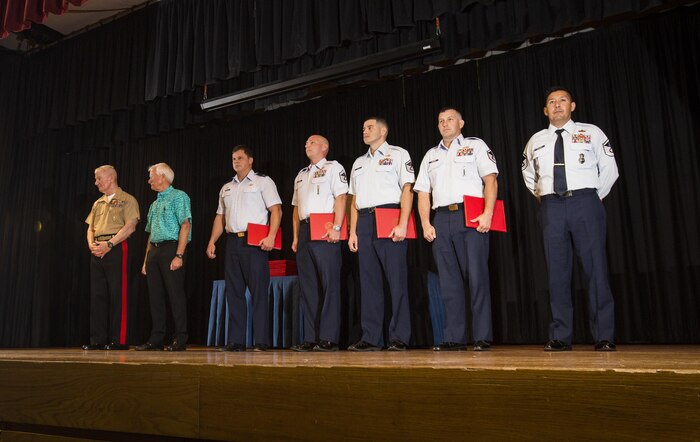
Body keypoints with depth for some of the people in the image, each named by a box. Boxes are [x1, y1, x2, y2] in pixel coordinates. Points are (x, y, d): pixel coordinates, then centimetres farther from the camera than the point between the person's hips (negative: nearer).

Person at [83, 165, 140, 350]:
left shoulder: (127, 200, 0)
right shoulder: (98, 203, 22)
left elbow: (130, 226, -11)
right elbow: (90, 228, 22)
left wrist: (109, 244, -17)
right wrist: (91, 244, 1)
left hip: (116, 249, -7)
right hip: (97, 251, 7)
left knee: (117, 295, -7)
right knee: (97, 295, 6)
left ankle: (119, 340, -3)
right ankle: (98, 339, 11)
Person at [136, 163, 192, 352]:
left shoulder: (178, 197, -3)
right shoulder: (154, 204, 23)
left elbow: (185, 225, -13)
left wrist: (179, 255, -20)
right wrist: (146, 260, 17)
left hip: (171, 248, -8)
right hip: (154, 251, 8)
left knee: (175, 295, -7)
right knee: (155, 297, 8)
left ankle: (180, 340, -1)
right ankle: (156, 339, 14)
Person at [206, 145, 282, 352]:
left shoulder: (263, 182, 4)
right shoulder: (226, 188, 22)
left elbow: (276, 210, -5)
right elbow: (220, 217, 21)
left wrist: (271, 236, -18)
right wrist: (212, 241, 9)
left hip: (254, 241, -6)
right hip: (232, 242, 6)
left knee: (259, 291, -7)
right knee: (234, 292, 5)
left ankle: (261, 341, -2)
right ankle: (236, 341, 11)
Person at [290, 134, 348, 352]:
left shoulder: (333, 167, 5)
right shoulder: (301, 174, 25)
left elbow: (340, 197, -7)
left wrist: (336, 227, -18)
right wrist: (296, 237, 16)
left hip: (325, 232, -7)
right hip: (304, 230, 7)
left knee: (330, 284, -7)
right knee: (307, 286, 6)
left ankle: (329, 338, -5)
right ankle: (310, 339, 10)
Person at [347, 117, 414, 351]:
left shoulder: (398, 154, 7)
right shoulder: (359, 163, 25)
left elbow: (407, 190, -3)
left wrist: (402, 224, -15)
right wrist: (353, 231, 11)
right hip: (365, 222, 6)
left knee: (397, 278, -6)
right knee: (369, 281, 3)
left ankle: (399, 337, -2)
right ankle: (371, 338, 7)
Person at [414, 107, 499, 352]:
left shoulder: (475, 146, 11)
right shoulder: (430, 155, 23)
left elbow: (490, 180, 0)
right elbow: (423, 192, 17)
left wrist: (487, 213, -14)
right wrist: (425, 224, 4)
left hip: (471, 217, -4)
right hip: (441, 220, 4)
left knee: (477, 276, -7)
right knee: (449, 280, 3)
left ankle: (483, 337, -1)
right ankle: (454, 338, 7)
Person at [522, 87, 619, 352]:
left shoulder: (591, 133, 8)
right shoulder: (536, 141, 16)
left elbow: (609, 169, 9)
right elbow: (528, 175, 27)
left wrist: (594, 199, 6)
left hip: (585, 202, -2)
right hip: (551, 207, 2)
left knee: (595, 268, -5)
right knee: (557, 272, 1)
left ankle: (604, 337, 1)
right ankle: (560, 337, 6)